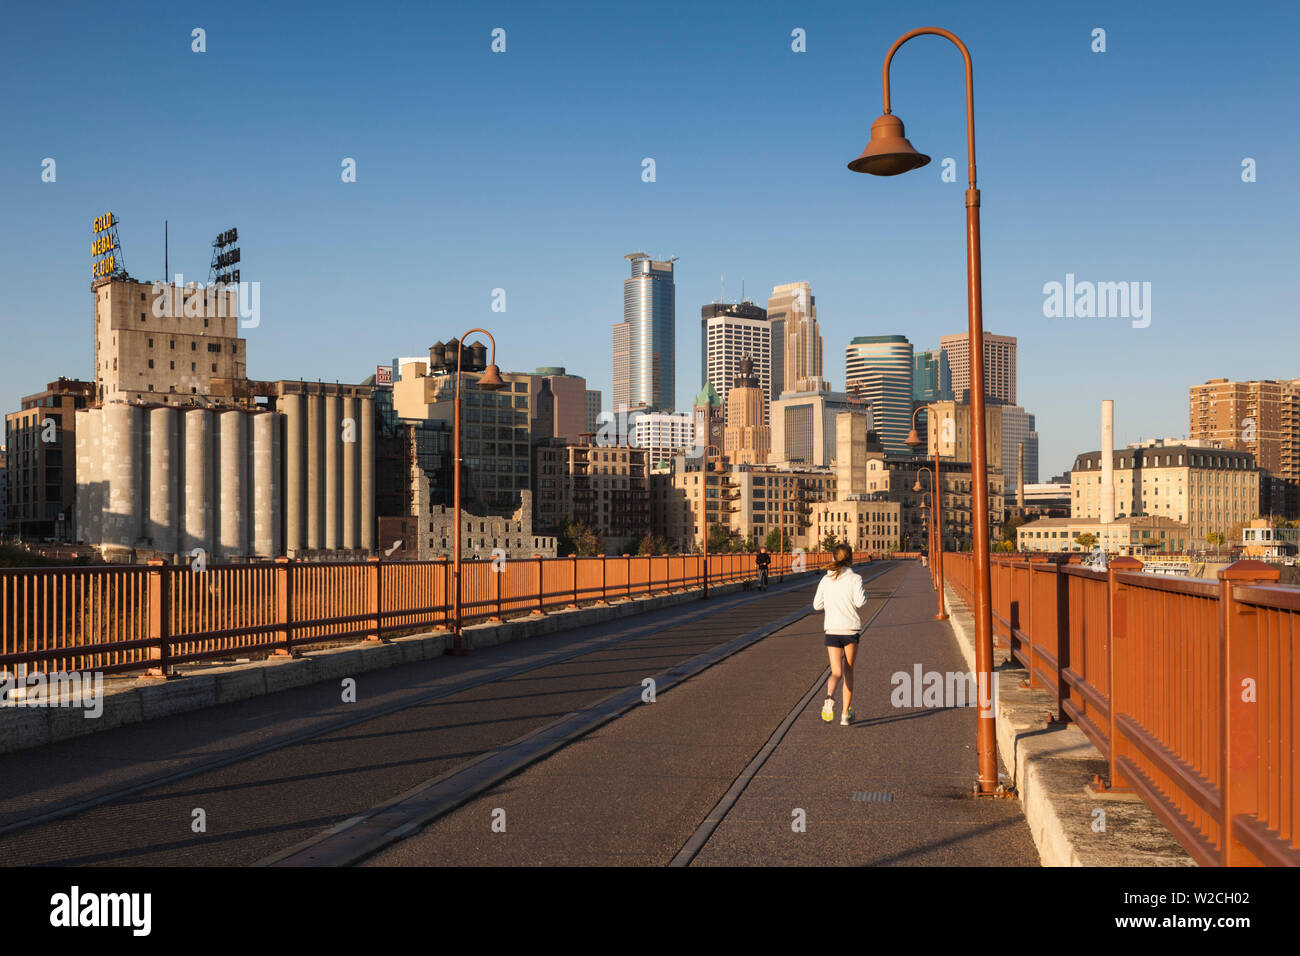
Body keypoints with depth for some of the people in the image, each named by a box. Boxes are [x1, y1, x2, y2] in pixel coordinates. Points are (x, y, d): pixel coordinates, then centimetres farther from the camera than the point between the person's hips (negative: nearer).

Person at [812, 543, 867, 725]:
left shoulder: (826, 579, 5)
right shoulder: (854, 578, -5)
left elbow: (817, 605, 7)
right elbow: (859, 601, -17)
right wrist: (864, 593, 4)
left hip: (832, 630, 2)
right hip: (851, 629, -2)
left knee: (836, 672, 3)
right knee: (848, 671, 13)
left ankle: (830, 696, -31)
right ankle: (846, 714, 13)